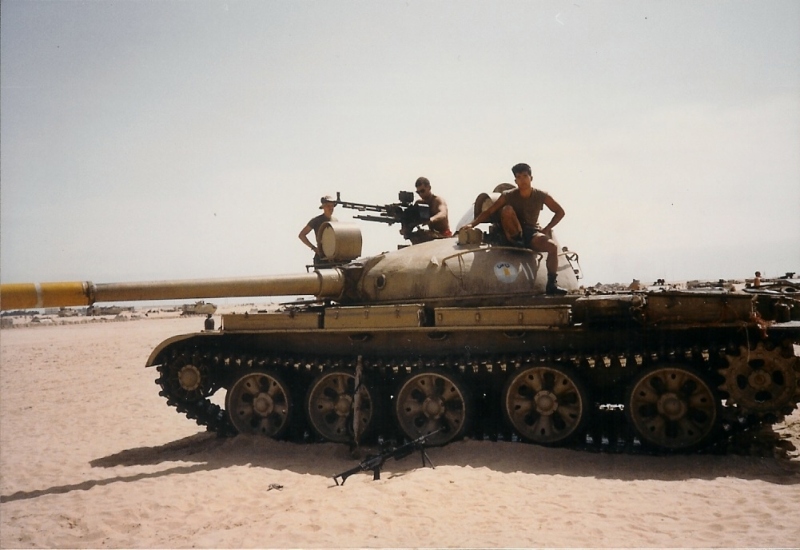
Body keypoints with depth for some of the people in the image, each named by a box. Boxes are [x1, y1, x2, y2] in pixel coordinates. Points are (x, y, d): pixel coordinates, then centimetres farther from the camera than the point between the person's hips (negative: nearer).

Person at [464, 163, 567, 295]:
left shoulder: (541, 196, 0)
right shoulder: (508, 196, -4)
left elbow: (560, 212, 9)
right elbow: (489, 212, -7)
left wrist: (547, 228, -2)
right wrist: (472, 224, -21)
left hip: (532, 234, 2)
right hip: (514, 234, -2)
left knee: (553, 246, -28)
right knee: (507, 209, -28)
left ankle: (551, 285, -19)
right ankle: (516, 241, -18)